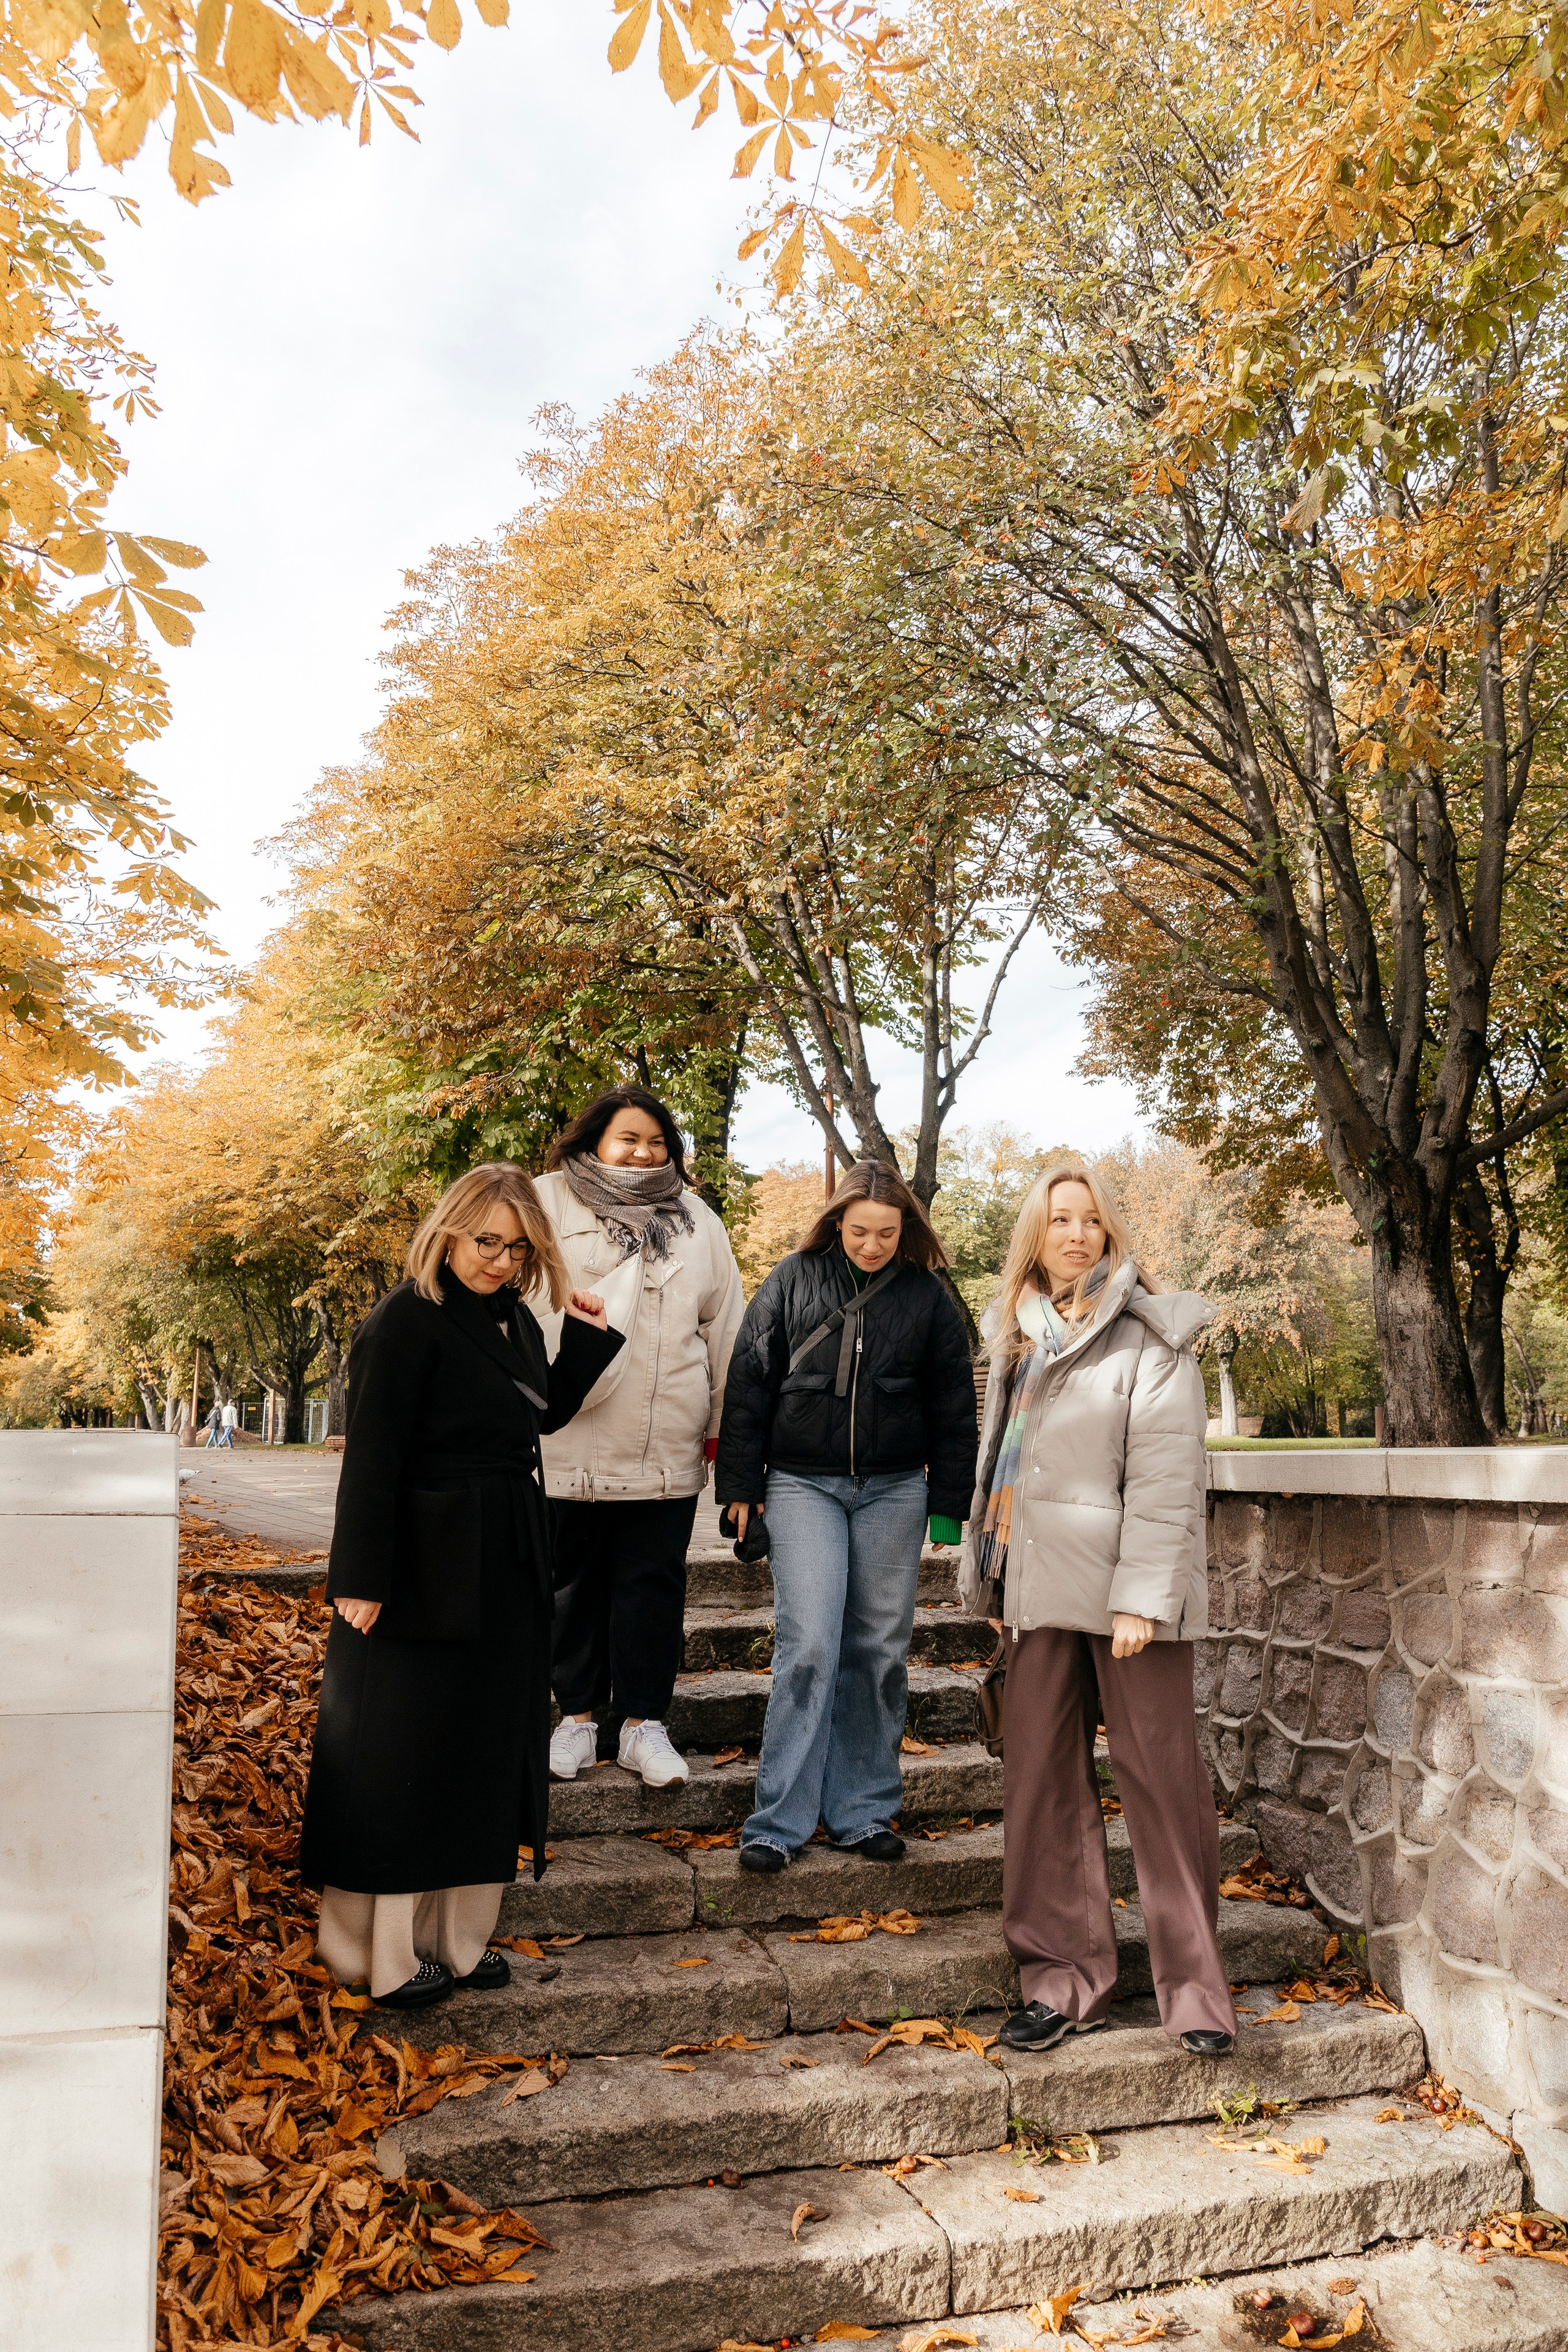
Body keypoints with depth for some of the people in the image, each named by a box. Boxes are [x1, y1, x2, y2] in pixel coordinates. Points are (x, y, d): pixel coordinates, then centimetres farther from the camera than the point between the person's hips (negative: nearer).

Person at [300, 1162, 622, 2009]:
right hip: (426, 1567, -8)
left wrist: (586, 1335, 9)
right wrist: (361, 1578, -20)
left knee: (486, 1745, 15)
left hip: (505, 1568, 8)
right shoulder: (406, 1321, -15)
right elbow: (371, 1457, -18)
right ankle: (381, 1953, 17)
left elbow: (547, 1412, 19)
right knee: (402, 1752, 3)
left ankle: (456, 1933, 29)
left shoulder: (513, 1318, 9)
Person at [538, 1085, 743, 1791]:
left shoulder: (696, 1220, 11)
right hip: (570, 1443, -1)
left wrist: (725, 1419, 8)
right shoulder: (550, 1203, 3)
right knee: (574, 1580, 10)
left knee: (653, 1583, 6)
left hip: (668, 1447, 2)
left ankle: (644, 1722, 17)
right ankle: (577, 1715, 24)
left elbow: (724, 1325, 11)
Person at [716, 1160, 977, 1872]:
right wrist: (740, 1486, 0)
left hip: (894, 1490, 2)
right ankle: (779, 1822, 0)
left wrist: (949, 1505, 5)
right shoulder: (793, 1280, 0)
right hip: (803, 1485, -2)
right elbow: (748, 1383, 3)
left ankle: (863, 1812, 19)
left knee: (879, 1651, 6)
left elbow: (953, 1406, 8)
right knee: (809, 1646, -9)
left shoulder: (926, 1295, 4)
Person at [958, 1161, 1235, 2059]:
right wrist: (993, 1580, 15)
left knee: (1161, 1777, 0)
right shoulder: (1021, 1335, 14)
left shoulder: (1150, 1337, -5)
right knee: (1043, 1779, 6)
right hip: (1043, 1591, 6)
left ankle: (1195, 1982, 14)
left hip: (1129, 1590, -5)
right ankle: (1066, 1975, 17)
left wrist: (1141, 1596, -17)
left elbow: (1165, 1477, -11)